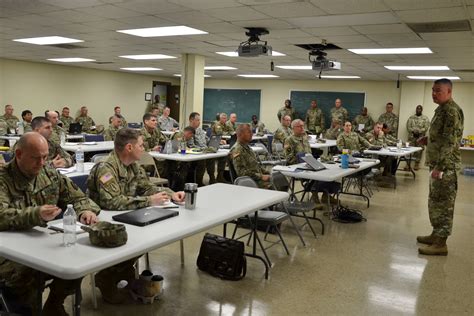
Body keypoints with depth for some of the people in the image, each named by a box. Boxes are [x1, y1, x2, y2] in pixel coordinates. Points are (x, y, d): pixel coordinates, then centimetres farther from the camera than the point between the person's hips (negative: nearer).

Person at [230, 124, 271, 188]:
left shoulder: (247, 147, 18)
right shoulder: (237, 150, -12)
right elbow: (241, 172, -19)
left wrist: (267, 174, 9)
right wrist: (261, 176, -19)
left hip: (259, 177, 9)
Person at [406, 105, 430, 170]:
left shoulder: (425, 118, 6)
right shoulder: (411, 118, 12)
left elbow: (426, 128, -4)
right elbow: (408, 127, 3)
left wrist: (419, 131, -15)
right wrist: (413, 131, -13)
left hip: (421, 137, -1)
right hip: (412, 136, 1)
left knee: (419, 150, -2)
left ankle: (417, 164, 5)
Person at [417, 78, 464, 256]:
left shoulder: (452, 111, -16)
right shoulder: (442, 109, 15)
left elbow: (450, 141, -23)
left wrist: (439, 166, -25)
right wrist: (428, 139, 11)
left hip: (446, 166, -10)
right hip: (438, 163, 10)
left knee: (443, 204, -4)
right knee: (435, 201, 17)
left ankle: (441, 244, 3)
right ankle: (436, 235, 28)